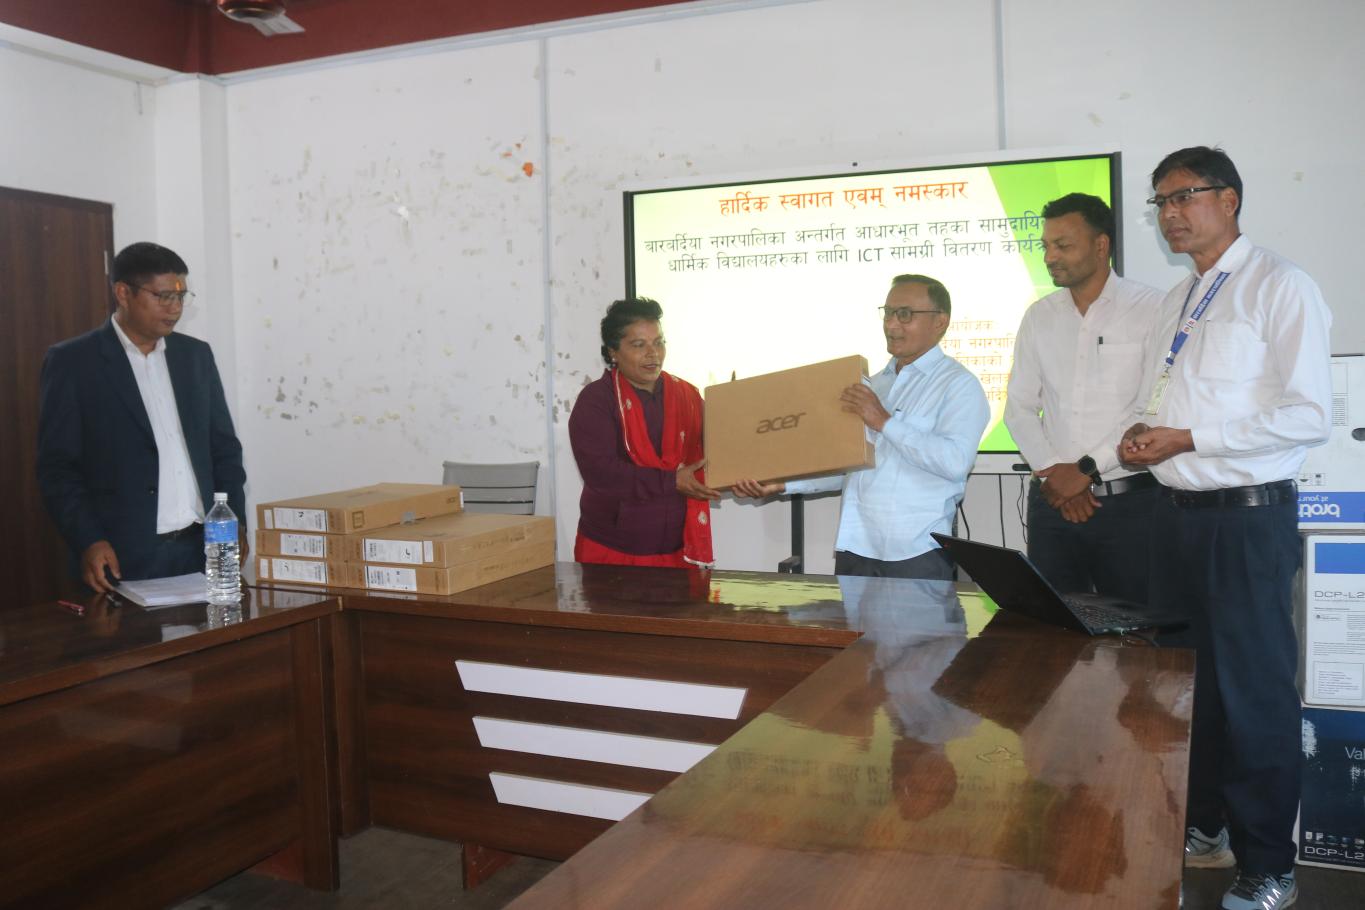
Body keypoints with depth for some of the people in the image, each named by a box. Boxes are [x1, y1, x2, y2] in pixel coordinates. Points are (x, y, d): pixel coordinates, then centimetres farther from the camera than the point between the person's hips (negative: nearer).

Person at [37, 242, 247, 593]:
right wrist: (88, 541, -14)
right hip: (124, 558, -4)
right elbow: (57, 465, -4)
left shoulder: (196, 355, 11)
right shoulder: (72, 361, -1)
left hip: (205, 548, 4)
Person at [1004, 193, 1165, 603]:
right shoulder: (1039, 317, 11)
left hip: (1129, 500, -4)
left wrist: (1086, 468, -12)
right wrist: (1051, 471, -5)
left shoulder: (1151, 308, -4)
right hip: (1053, 500, 4)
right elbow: (1019, 407, 9)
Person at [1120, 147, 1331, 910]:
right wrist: (1146, 437, -2)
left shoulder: (1279, 287, -10)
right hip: (1179, 516, 8)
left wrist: (1187, 438, -19)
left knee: (1253, 693, 1)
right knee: (1188, 681, 17)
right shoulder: (1178, 300, 14)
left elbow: (1309, 416, -18)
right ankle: (1206, 827, 34)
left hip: (1247, 521, -7)